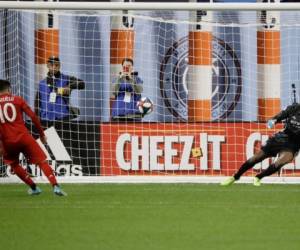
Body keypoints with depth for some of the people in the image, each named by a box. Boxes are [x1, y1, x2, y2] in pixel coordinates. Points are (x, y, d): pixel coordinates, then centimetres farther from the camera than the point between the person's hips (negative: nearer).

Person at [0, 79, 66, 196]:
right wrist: (41, 134, 9)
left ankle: (34, 187, 23)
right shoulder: (17, 100, 6)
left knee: (14, 164, 27)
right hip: (24, 137, -1)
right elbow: (33, 116, 1)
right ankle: (55, 186, -18)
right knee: (42, 161, 0)